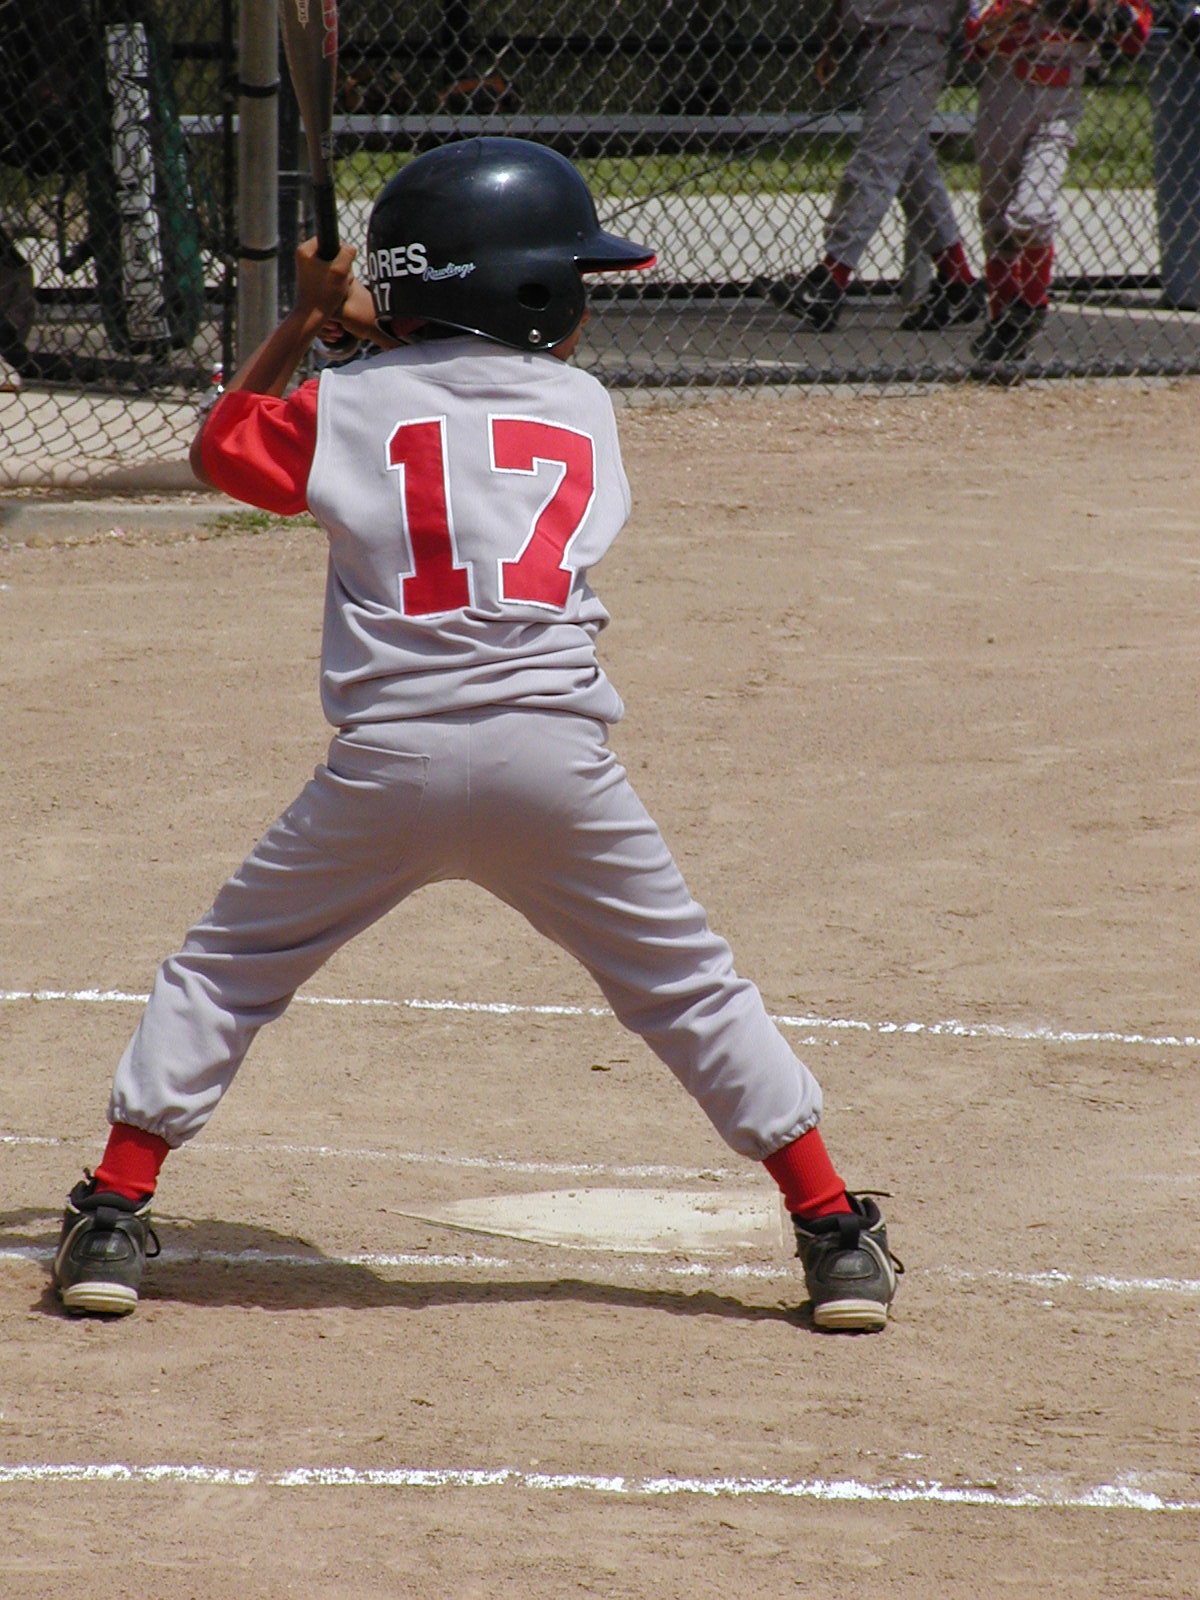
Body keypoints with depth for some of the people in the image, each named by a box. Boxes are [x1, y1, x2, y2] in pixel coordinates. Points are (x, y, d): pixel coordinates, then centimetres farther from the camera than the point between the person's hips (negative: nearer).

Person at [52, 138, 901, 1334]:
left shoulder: (348, 406, 8)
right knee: (690, 989, 13)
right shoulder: (584, 407, 12)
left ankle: (111, 1216, 10)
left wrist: (306, 322, 33)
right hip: (553, 754, 1)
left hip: (387, 758, -1)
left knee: (225, 967, 16)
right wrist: (366, 328, 33)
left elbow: (219, 447, 25)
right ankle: (834, 1236, 13)